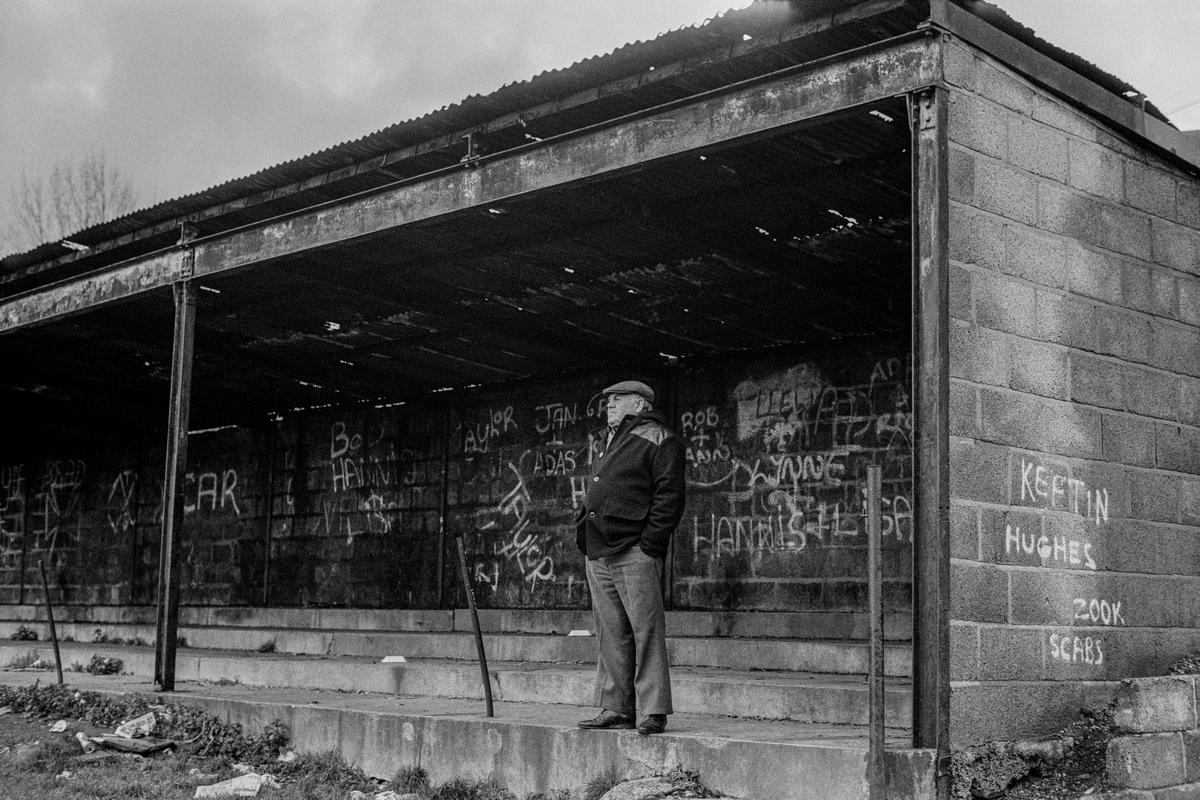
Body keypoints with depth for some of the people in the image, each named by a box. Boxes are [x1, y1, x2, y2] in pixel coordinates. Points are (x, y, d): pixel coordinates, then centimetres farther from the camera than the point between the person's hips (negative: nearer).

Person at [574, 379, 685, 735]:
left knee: (646, 631, -8)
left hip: (634, 554, -9)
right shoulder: (609, 443, 25)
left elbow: (669, 495, -11)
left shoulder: (657, 440, -2)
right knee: (610, 635, 10)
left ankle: (653, 712, -6)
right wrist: (581, 529, 16)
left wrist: (651, 540, -16)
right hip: (599, 553, 9)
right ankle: (616, 708, 15)